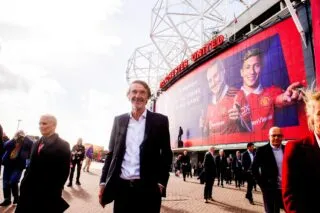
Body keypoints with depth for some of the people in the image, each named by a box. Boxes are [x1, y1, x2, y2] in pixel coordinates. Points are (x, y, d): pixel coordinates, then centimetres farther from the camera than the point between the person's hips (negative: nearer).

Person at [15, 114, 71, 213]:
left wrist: (54, 192, -14)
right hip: (30, 191, 6)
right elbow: (31, 167, 14)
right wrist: (25, 184, 5)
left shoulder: (63, 146, -9)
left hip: (48, 194, -6)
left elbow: (63, 172, -12)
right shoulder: (36, 144, 13)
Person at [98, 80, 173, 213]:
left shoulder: (160, 120, 1)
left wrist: (161, 183, -6)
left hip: (148, 188, -2)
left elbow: (166, 154, 1)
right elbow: (111, 153, 10)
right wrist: (103, 182, 5)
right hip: (121, 186, 2)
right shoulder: (119, 120, 9)